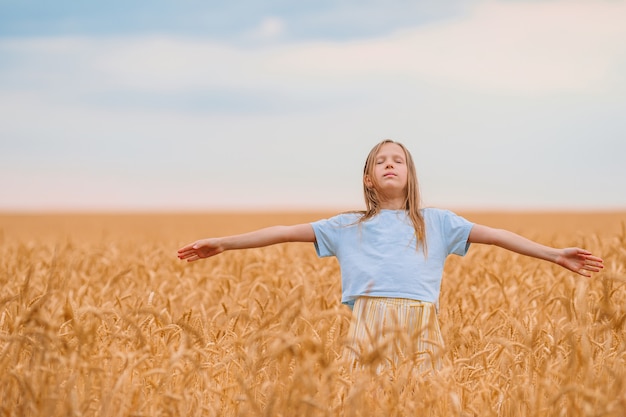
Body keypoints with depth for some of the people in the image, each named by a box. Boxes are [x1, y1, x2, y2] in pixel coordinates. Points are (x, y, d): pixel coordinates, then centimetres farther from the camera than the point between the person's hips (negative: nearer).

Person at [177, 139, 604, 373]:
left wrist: (556, 254, 7)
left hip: (420, 331, 0)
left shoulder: (436, 222, 17)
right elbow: (287, 232, 16)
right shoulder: (349, 226, 18)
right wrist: (223, 243, 12)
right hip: (370, 327, 0)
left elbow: (494, 235, 13)